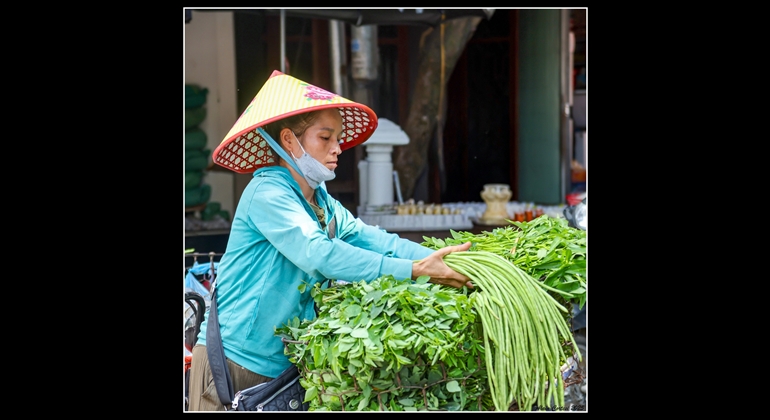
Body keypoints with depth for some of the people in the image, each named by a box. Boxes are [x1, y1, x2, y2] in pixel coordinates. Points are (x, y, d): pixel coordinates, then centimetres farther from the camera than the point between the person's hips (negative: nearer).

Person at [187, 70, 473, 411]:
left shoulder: (323, 203, 12)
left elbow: (372, 238, -2)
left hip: (285, 364, 8)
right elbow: (319, 253, -28)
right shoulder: (267, 193, -16)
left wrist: (437, 256, -18)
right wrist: (414, 271, -31)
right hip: (234, 359, -8)